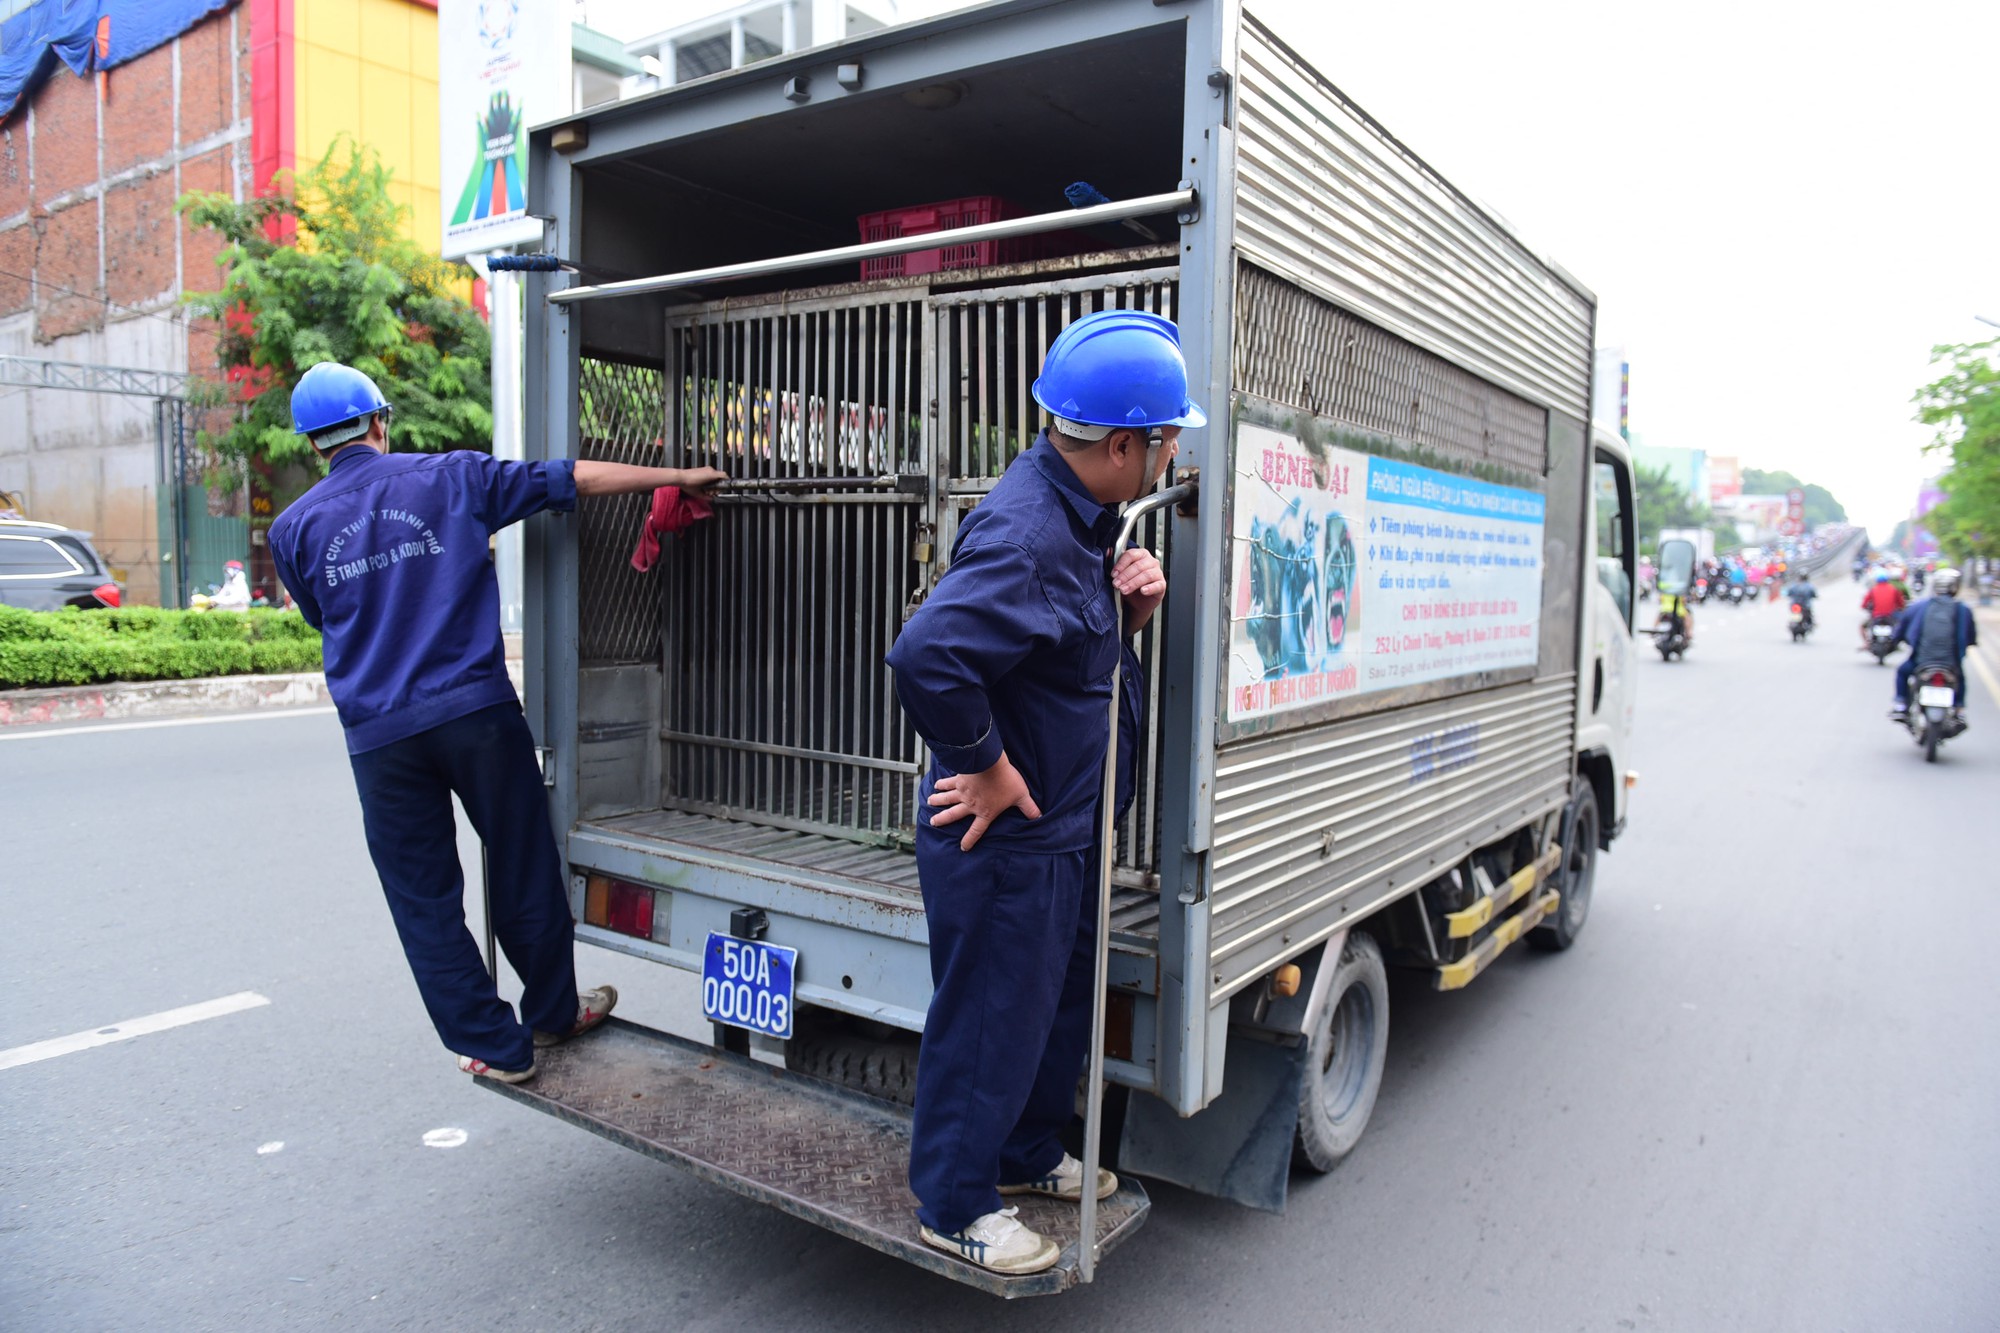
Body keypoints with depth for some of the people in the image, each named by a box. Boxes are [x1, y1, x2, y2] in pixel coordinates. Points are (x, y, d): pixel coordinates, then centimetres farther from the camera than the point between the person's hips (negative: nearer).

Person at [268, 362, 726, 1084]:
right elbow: (575, 478, 2)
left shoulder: (294, 528, 7)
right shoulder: (451, 478, 2)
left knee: (423, 897, 13)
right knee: (523, 868, 15)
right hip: (477, 711, -1)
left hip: (379, 734, 1)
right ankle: (552, 1012, 31)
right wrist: (680, 476, 10)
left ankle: (494, 1045, 20)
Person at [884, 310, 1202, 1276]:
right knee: (991, 1023, 8)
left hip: (1065, 832, 10)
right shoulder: (1028, 536, -28)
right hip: (1008, 840, -10)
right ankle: (952, 1208, 31)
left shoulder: (1080, 515, 6)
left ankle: (1028, 1157, 47)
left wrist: (1131, 608, -5)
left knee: (1064, 1003, 25)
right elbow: (927, 657, -39)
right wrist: (987, 766, -26)